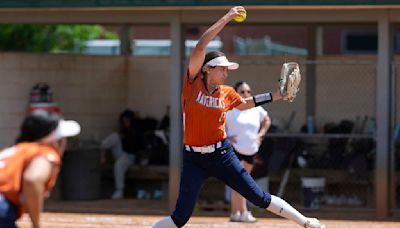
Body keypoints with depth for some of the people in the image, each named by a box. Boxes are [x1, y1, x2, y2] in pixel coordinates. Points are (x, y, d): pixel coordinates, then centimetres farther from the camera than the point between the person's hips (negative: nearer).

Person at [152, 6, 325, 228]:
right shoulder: (193, 83, -6)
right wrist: (226, 19, -18)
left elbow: (244, 104, 28)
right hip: (193, 158, -3)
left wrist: (275, 96, 20)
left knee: (259, 197, 3)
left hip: (222, 155, 3)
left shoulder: (227, 93, 5)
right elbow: (201, 46, -16)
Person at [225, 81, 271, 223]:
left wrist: (260, 135, 9)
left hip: (251, 151, 5)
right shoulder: (229, 109, -10)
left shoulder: (256, 109, 5)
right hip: (234, 150, -5)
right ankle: (243, 213, -18)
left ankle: (235, 213, 21)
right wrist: (225, 137, -15)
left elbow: (267, 121, 23)